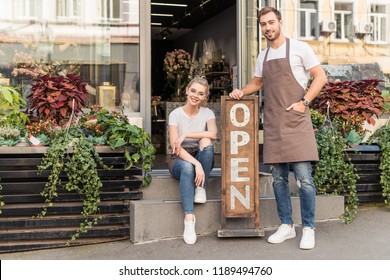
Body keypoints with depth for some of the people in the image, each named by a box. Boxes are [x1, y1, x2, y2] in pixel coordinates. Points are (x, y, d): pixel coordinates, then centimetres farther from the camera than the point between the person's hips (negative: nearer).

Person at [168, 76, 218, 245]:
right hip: (180, 160, -2)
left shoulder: (207, 113, 0)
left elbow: (213, 134, -23)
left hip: (202, 158, 2)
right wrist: (196, 163, -32)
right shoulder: (176, 114, -7)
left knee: (206, 141, -29)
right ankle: (189, 219, -43)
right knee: (187, 168, -38)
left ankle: (201, 188, -19)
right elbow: (175, 146, -19)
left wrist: (185, 135, -25)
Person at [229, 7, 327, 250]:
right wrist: (242, 92, 10)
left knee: (304, 178, -8)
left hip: (296, 122, -5)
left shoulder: (299, 48, -1)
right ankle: (286, 226, 18)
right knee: (278, 178, 8)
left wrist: (304, 102, -11)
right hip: (273, 125, 6)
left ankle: (308, 229, 3)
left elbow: (321, 77, -2)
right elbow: (257, 83, 30)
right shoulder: (263, 57, 16)